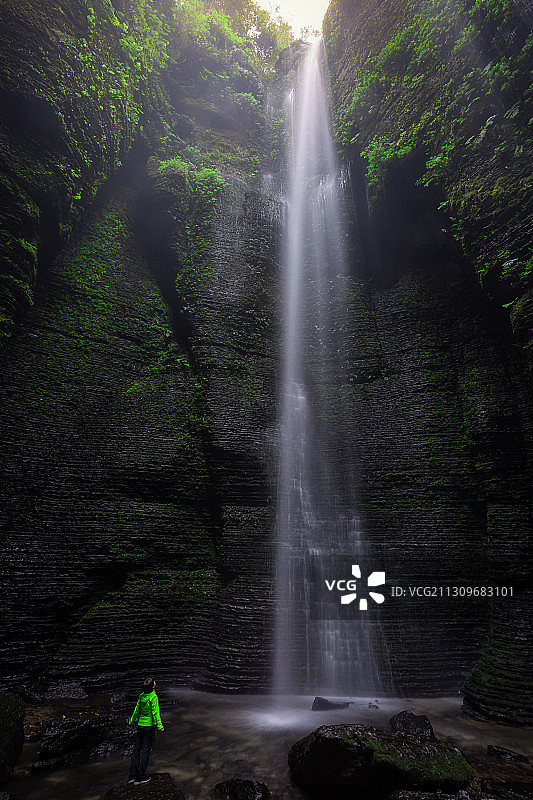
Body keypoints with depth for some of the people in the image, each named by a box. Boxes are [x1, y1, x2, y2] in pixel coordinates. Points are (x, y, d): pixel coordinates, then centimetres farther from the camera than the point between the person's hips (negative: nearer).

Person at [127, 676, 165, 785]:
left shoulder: (141, 696, -1)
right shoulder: (153, 697, -19)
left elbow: (137, 710, 9)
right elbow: (155, 712, -21)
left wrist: (131, 721, 22)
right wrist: (159, 725, -18)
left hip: (140, 725, 6)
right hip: (149, 726, -6)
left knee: (136, 749, 14)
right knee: (145, 751, 5)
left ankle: (132, 775, 19)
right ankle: (140, 777, 12)